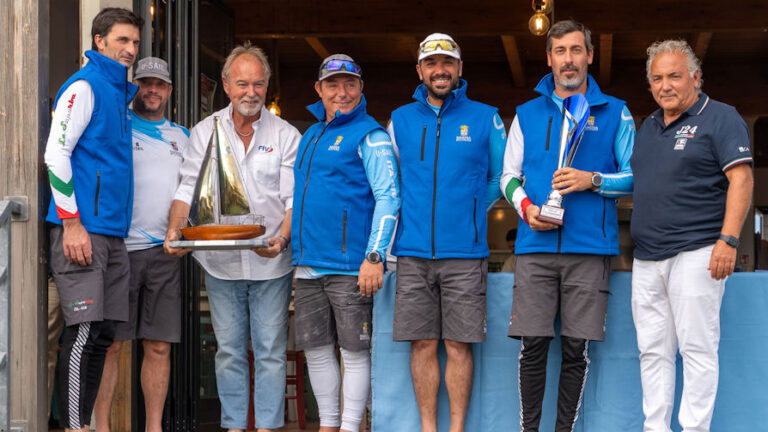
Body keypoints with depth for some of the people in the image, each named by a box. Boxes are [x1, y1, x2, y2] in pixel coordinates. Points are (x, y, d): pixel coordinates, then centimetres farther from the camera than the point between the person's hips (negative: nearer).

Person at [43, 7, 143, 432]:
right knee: (83, 331, -10)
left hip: (112, 232, 9)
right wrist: (72, 224, -18)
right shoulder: (84, 86, -5)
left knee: (102, 334, 8)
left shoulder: (121, 93, 20)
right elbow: (55, 154, -13)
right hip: (83, 229, -9)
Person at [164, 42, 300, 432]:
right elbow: (189, 190, 2)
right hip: (220, 262, 2)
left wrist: (281, 239, -19)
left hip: (271, 263, -1)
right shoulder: (204, 132, 5)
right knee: (229, 348, 8)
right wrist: (175, 230, -15)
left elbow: (294, 198, -2)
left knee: (270, 349, 1)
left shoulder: (286, 135, 1)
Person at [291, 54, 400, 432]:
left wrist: (375, 256, -20)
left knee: (354, 350, 0)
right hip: (309, 265, 7)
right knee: (316, 348, 11)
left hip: (349, 265, -7)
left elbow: (388, 197, -12)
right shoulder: (310, 135, 19)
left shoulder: (369, 135, -4)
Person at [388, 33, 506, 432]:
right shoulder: (400, 120, 10)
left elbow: (499, 178, 14)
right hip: (413, 252, 2)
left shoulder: (485, 118, 5)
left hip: (464, 253, -2)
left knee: (458, 344, -1)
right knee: (422, 343, 3)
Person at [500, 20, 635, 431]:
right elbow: (509, 175, 16)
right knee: (533, 345, -3)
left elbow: (636, 176, 7)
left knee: (577, 349, 0)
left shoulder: (615, 113, 10)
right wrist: (525, 207, -3)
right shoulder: (527, 114, 15)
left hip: (589, 247, -1)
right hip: (536, 247, 1)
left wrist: (593, 180, -10)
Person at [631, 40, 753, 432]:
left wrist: (728, 240, -18)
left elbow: (741, 180, -10)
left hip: (695, 253, -7)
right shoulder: (648, 126, 19)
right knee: (653, 350, 8)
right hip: (647, 258, 7)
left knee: (697, 348, -5)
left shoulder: (720, 118, -2)